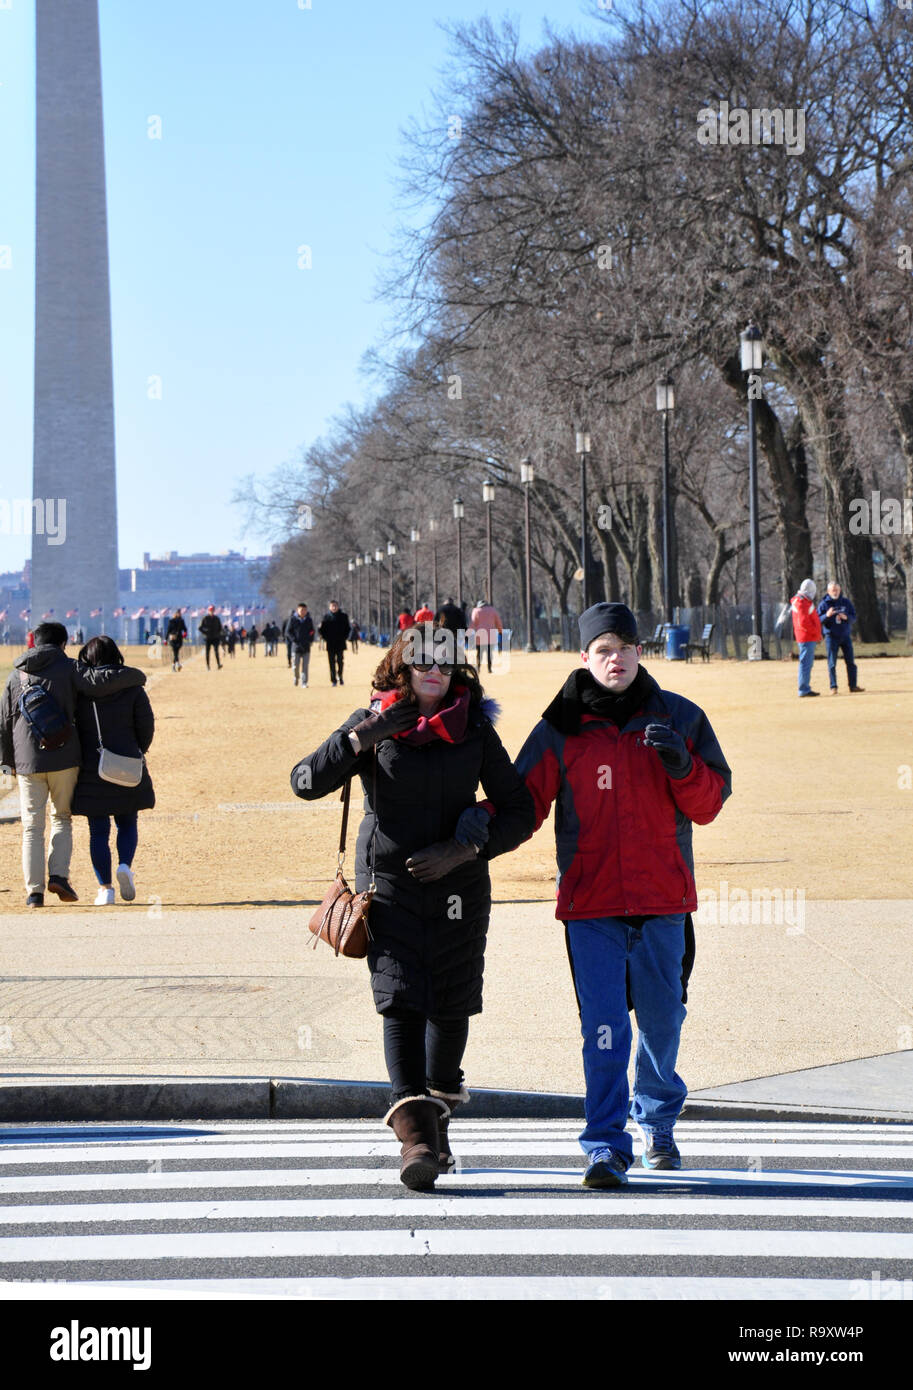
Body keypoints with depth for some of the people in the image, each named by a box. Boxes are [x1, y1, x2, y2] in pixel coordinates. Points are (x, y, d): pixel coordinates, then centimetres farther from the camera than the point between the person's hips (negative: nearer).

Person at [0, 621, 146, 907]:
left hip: (27, 762, 2)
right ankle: (58, 875, -5)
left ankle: (34, 890, 2)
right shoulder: (67, 669, -2)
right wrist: (136, 676, 0)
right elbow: (104, 680, -18)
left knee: (32, 827, 8)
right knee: (62, 819, 14)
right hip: (63, 759, -2)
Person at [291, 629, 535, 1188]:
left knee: (450, 1006, 5)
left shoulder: (476, 732, 4)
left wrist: (462, 851, -9)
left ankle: (438, 1105, 29)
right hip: (389, 885, -2)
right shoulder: (373, 724, 1)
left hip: (458, 886, 2)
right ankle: (413, 1130, -23)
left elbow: (520, 811, 5)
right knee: (400, 1001, -15)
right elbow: (306, 782, -9)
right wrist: (362, 737, -21)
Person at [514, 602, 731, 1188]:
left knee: (661, 1018, 13)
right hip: (589, 898, -2)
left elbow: (709, 805, 5)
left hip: (663, 899, 2)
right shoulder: (560, 730, 2)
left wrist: (682, 764, -15)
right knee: (603, 1027, -8)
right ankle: (607, 1146, -5)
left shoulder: (678, 718, 5)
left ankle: (658, 1118, 36)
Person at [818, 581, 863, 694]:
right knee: (832, 663, -3)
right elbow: (818, 620, -4)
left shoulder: (846, 602, 6)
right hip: (831, 637, -3)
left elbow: (854, 617, 6)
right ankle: (833, 687, 1)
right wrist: (827, 615, -23)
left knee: (850, 662, 3)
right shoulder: (824, 604, -1)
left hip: (845, 636, 3)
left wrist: (846, 617, -15)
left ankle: (853, 685, 10)